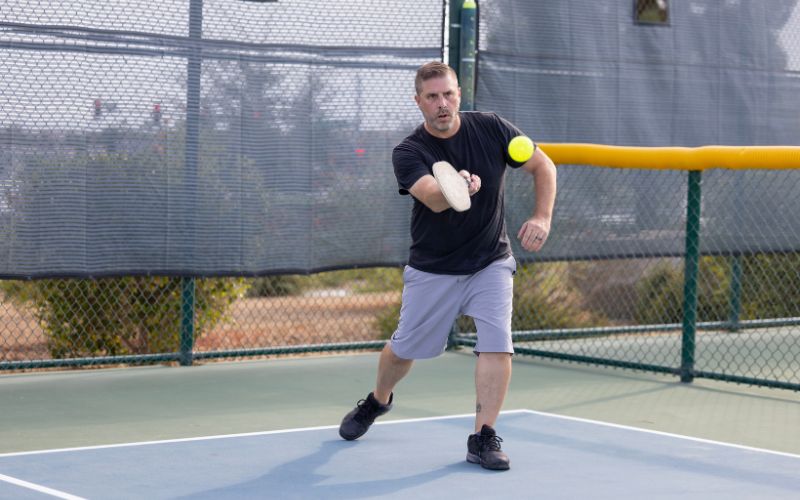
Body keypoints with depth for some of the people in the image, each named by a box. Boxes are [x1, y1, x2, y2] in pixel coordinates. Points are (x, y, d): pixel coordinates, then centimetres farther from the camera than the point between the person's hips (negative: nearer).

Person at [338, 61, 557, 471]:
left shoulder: (490, 128, -9)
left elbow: (543, 166, 1)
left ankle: (483, 438, -8)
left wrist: (542, 217, -14)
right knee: (405, 348, 12)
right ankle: (378, 400, 43)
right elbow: (433, 199, -36)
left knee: (496, 344, -17)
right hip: (432, 269, -1)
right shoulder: (408, 152, -17)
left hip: (491, 263, 1)